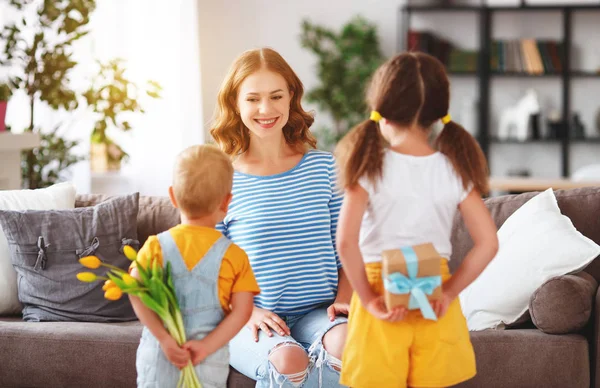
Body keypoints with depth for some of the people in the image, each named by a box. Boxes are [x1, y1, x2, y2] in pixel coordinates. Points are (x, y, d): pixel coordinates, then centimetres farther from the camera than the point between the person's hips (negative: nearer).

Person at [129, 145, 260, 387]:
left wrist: (164, 338, -15)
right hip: (208, 361, 0)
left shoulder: (156, 246, -1)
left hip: (159, 355, 1)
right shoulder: (234, 255, -2)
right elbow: (242, 311, -9)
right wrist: (207, 346, -12)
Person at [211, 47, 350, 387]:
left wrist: (344, 299, -6)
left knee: (346, 343, -34)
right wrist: (247, 311, -13)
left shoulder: (323, 167, 9)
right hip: (250, 322, -2)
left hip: (316, 313, 2)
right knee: (288, 360, -36)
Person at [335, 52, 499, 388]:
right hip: (436, 295, 2)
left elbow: (346, 242, -19)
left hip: (382, 297, -2)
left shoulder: (370, 168, -9)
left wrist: (369, 299, -11)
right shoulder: (455, 170, -2)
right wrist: (450, 292, -2)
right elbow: (488, 243, -6)